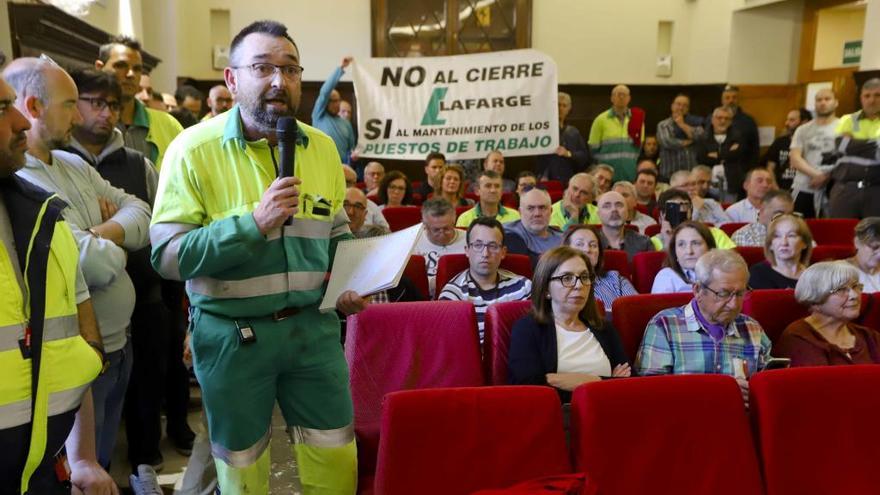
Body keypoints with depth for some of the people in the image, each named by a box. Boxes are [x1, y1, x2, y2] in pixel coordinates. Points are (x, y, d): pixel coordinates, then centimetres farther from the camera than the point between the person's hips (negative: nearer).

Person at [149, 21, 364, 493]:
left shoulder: (323, 146, 3)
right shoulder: (194, 148, -11)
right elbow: (167, 255, -16)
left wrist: (347, 282, -4)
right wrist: (254, 222, -26)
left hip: (312, 325, 4)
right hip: (231, 334, -3)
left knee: (336, 457, 13)